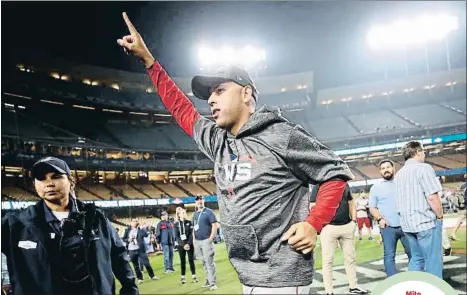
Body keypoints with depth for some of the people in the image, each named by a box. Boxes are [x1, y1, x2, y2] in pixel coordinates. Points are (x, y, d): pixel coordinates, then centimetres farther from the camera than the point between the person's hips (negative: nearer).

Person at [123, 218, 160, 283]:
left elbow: (146, 235, -17)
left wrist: (139, 227, -19)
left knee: (146, 263, 0)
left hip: (140, 249, -2)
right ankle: (139, 278, 19)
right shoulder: (127, 230, 5)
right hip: (131, 251, 2)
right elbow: (124, 238, 10)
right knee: (136, 265, 9)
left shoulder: (140, 229, -1)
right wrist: (128, 240, -10)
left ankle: (152, 276, 13)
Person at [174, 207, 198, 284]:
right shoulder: (176, 224, 1)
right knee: (182, 261, 6)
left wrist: (188, 244, -15)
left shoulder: (189, 222, 2)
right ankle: (183, 277, 13)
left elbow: (191, 234, -4)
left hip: (190, 244, 0)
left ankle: (194, 276, 11)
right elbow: (177, 236, -3)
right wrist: (183, 244, -14)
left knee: (191, 260, 3)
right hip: (181, 245, 0)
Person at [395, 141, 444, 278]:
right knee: (433, 260, -1)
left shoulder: (399, 174, 14)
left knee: (416, 258, 15)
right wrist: (440, 216, -6)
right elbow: (432, 197, -17)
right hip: (426, 221, -8)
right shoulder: (423, 168, -10)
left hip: (407, 223, 8)